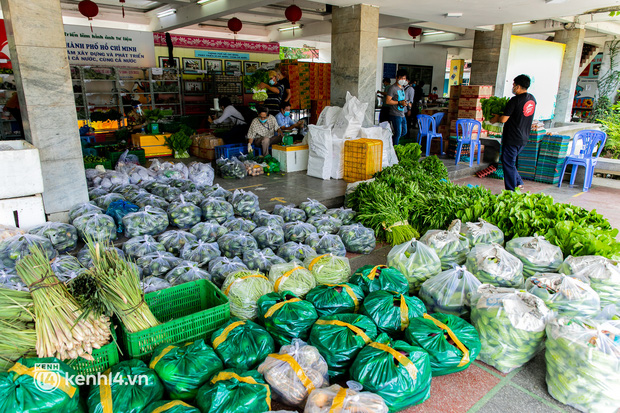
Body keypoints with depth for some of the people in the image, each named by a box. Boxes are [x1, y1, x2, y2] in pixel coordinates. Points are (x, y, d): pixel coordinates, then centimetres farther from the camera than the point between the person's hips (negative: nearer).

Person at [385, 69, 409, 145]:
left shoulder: (402, 88, 16)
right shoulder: (393, 88, -11)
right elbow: (387, 101, -17)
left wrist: (405, 102, 8)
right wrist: (400, 102, -20)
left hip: (402, 114, 9)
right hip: (395, 114, -9)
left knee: (404, 132, 16)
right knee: (398, 133, -6)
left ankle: (391, 139, 31)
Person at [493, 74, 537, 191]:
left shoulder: (515, 100, -18)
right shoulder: (532, 99, 8)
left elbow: (504, 119, -18)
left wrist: (496, 118, 3)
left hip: (512, 139, -8)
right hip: (524, 138, 8)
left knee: (508, 163, 1)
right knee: (511, 162, 22)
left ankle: (511, 191, 6)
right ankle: (519, 182, 22)